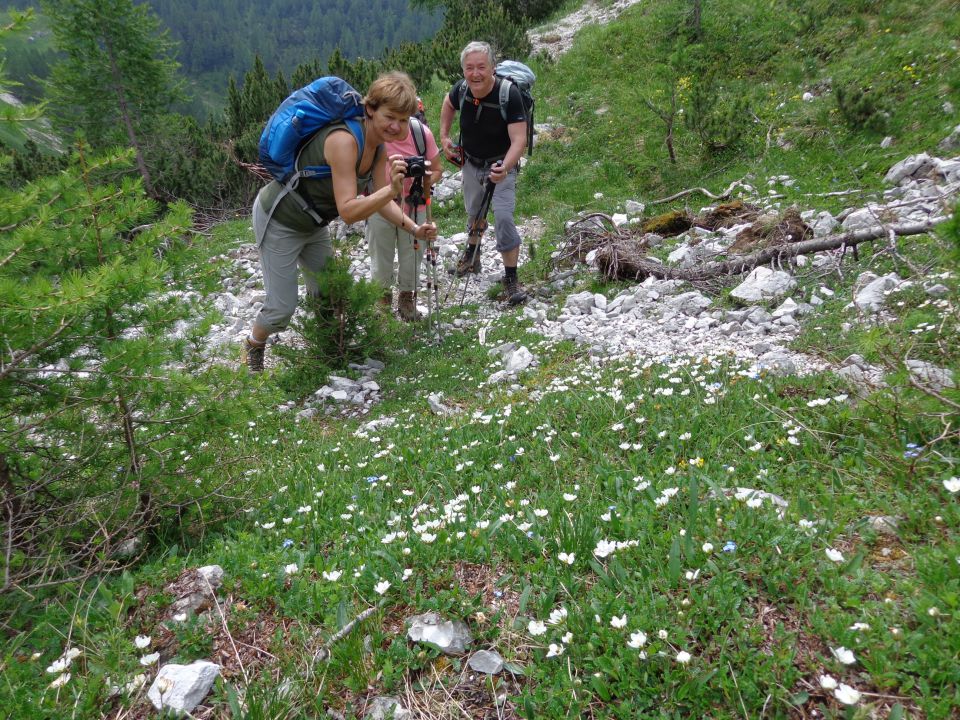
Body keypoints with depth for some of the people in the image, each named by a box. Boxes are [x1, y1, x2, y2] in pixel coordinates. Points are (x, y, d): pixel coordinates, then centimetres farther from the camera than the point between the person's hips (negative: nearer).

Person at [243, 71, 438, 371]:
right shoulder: (343, 140, -35)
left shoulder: (379, 147, -7)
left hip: (313, 224, 8)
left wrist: (414, 229, -15)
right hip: (278, 221, -8)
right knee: (282, 307, -2)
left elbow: (378, 200, -2)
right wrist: (392, 188, -48)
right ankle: (253, 346, 31)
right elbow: (348, 211, -38)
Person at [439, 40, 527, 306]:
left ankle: (511, 279, -8)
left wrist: (505, 167, -51)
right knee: (473, 212, 21)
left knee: (503, 217, -19)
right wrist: (444, 136, 4)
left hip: (501, 165, -5)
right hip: (471, 162, 5)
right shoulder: (461, 89, -14)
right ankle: (472, 254, 48)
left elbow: (519, 140, -34)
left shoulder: (509, 94, -28)